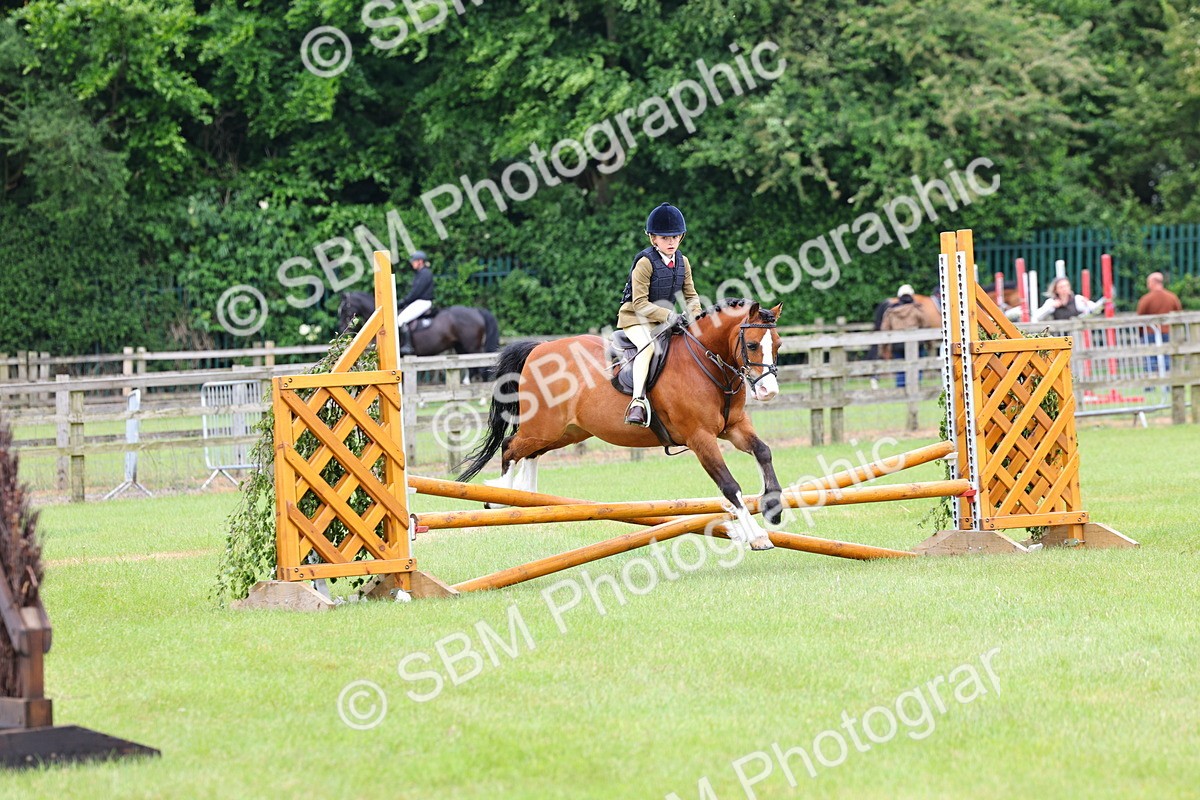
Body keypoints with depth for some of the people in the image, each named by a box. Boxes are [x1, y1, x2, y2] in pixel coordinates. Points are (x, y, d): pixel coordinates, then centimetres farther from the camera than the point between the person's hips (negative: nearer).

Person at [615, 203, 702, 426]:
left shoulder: (683, 262, 4)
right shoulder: (645, 263, -16)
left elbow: (691, 296, 11)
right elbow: (640, 303, -20)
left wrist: (696, 316, -9)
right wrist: (668, 316, -28)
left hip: (664, 319, 7)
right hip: (635, 318, -7)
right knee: (647, 345, -34)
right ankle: (637, 401, -41)